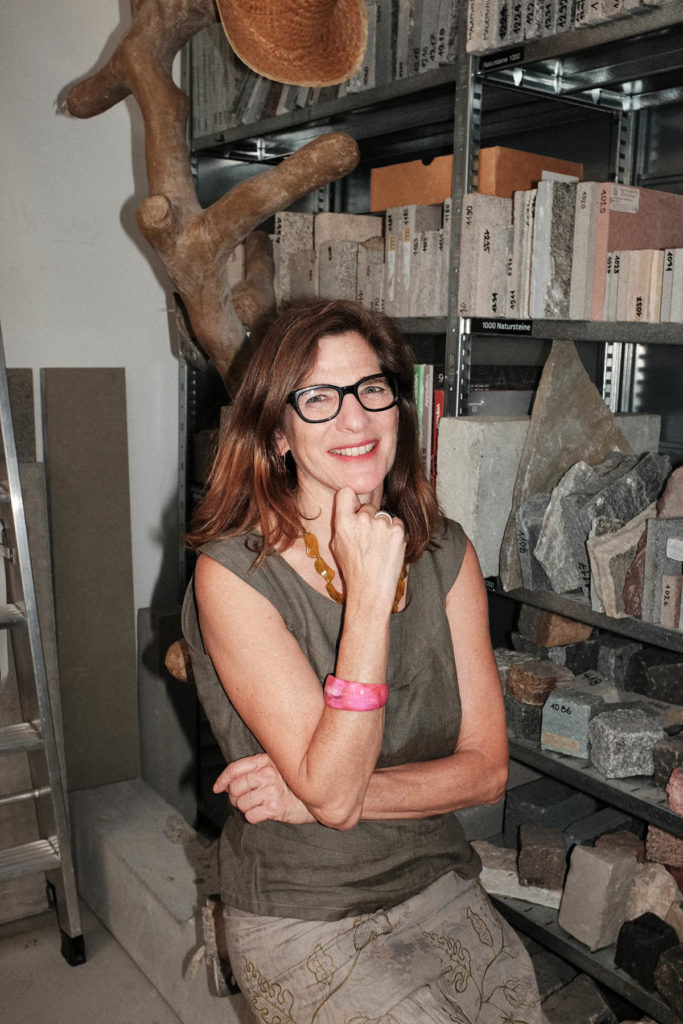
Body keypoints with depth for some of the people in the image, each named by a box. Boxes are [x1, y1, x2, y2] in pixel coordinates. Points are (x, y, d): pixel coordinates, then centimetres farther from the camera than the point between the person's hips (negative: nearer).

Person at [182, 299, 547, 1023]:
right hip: (300, 919, -4)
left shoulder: (445, 553, -2)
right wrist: (369, 595, -27)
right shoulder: (233, 573, -16)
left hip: (438, 886, 4)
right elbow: (333, 790, -21)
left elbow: (486, 767, -4)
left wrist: (316, 794, -16)